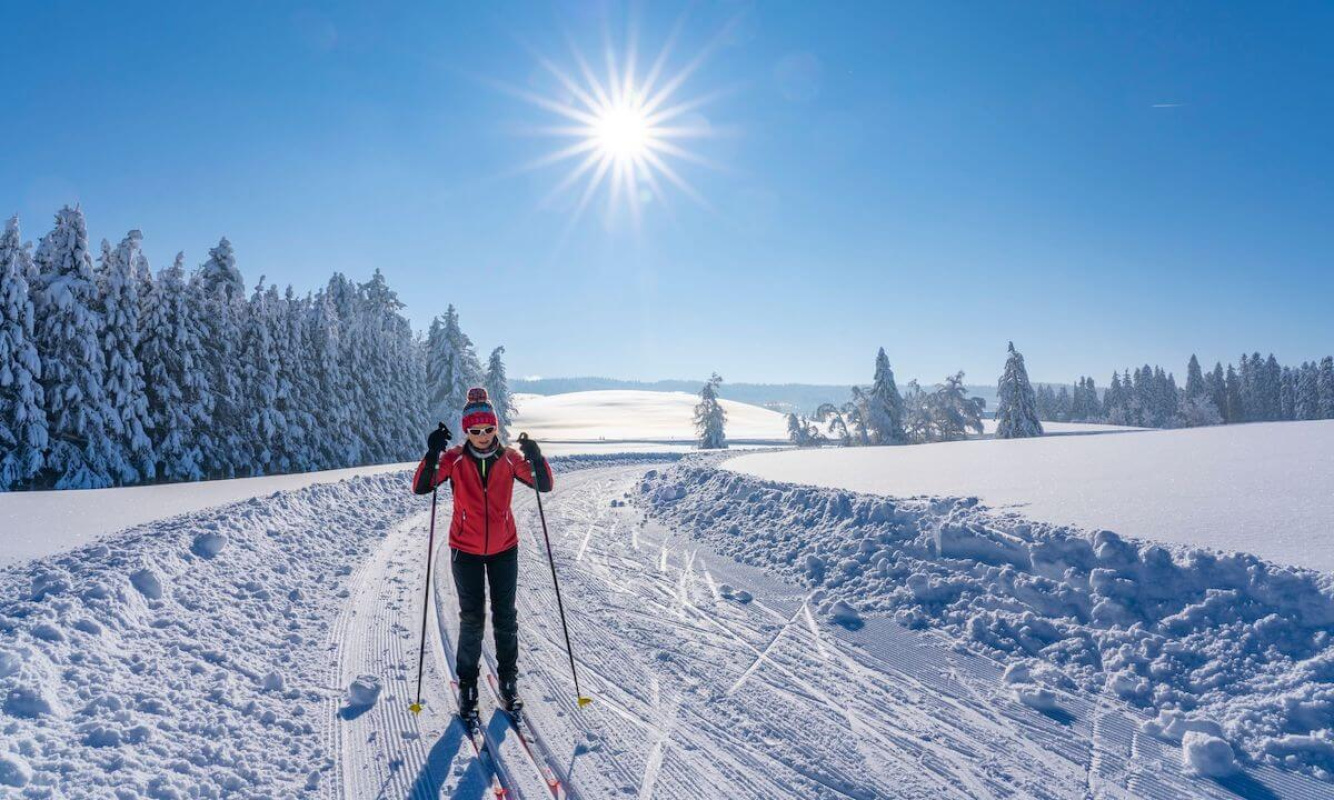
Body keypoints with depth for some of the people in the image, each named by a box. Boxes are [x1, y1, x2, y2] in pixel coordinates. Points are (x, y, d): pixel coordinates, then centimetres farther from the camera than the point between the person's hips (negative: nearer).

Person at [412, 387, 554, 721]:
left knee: (506, 617, 9)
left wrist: (536, 457, -26)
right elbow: (421, 487, -17)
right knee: (472, 619, 2)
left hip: (504, 549, 1)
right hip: (466, 550, -1)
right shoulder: (454, 459, -8)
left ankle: (508, 680, 26)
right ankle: (467, 685, 19)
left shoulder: (509, 458, -5)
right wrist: (432, 454, -32)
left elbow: (545, 485, -8)